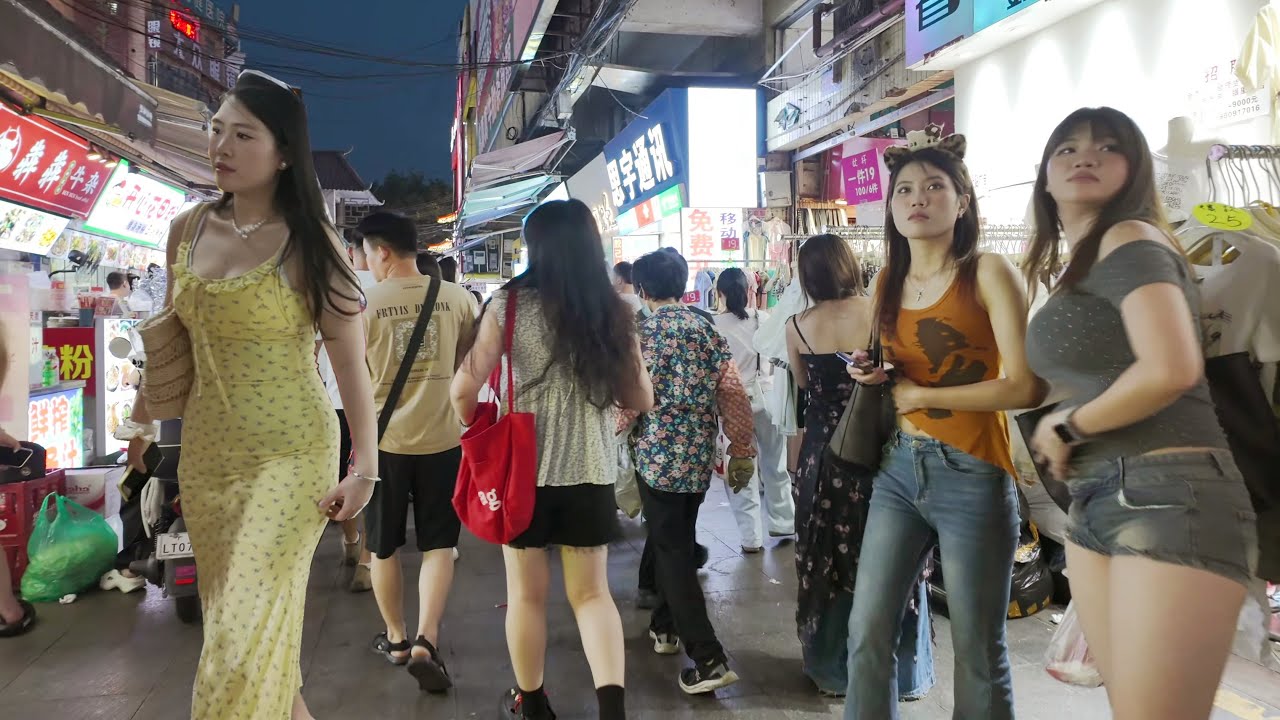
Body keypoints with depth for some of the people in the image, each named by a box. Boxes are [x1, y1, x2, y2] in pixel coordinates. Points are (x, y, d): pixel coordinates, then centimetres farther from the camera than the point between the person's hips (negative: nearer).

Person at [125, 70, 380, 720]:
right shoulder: (187, 231, 4)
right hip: (205, 453, 6)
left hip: (291, 454, -5)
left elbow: (350, 361, -12)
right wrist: (141, 422, 21)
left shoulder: (311, 244, -10)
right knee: (229, 615, 15)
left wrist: (365, 468, -17)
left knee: (249, 628, -6)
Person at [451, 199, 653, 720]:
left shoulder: (509, 303, -7)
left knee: (527, 592, 14)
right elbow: (640, 400, 6)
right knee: (591, 592, 13)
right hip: (590, 471, 2)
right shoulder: (613, 311, 0)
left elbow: (465, 390, -10)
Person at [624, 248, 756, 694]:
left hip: (658, 455, -5)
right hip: (699, 457, 5)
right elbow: (733, 394, 1)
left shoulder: (642, 333, -8)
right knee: (678, 542, 22)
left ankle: (709, 659, -6)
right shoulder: (707, 330, 5)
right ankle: (666, 627, 37)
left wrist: (612, 430, 8)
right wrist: (742, 451, 8)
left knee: (671, 550, -1)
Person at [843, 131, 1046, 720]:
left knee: (978, 653, 7)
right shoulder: (888, 283, 10)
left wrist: (920, 395, -12)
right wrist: (873, 376, 2)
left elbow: (1026, 386, -17)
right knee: (867, 635, 7)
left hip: (972, 476, -5)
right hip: (899, 470, 6)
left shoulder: (988, 273, -8)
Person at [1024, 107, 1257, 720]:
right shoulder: (1078, 267, 18)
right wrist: (1064, 429, -1)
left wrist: (1067, 426, -9)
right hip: (1095, 503, 9)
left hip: (1169, 497, -9)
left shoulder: (1130, 237, -8)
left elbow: (1171, 370, -22)